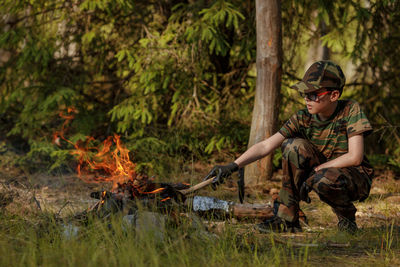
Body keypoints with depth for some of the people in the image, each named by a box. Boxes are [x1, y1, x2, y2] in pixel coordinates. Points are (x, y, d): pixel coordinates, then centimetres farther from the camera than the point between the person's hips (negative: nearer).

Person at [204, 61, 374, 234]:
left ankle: (347, 217, -4)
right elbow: (265, 146, -16)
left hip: (357, 177, -4)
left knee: (324, 180, -39)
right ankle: (287, 219, -16)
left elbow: (355, 157, -24)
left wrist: (315, 171, -24)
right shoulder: (303, 118, -9)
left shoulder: (351, 110, -17)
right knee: (293, 146, -22)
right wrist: (233, 166, -29)